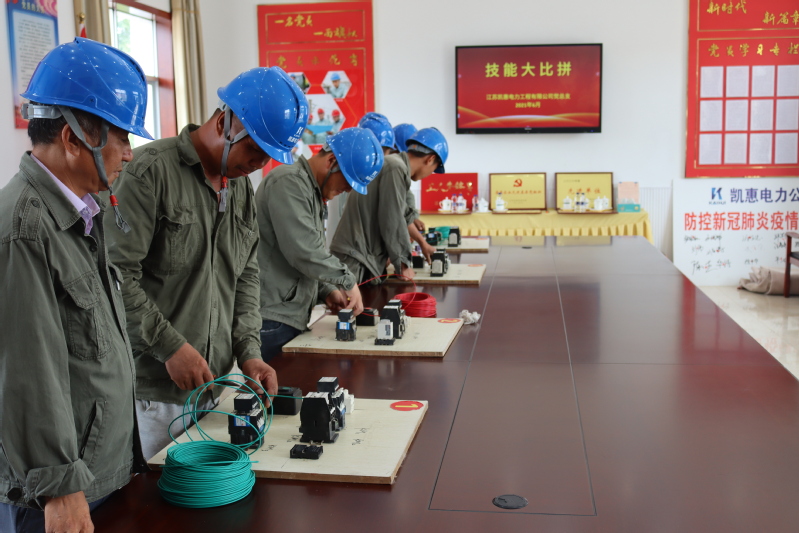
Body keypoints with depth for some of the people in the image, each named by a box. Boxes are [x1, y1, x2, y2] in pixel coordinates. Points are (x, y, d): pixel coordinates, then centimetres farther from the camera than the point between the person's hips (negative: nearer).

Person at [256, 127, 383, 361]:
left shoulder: (314, 193, 18)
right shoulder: (290, 182, -13)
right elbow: (303, 250, -22)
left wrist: (326, 292, 9)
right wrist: (347, 281, -11)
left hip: (291, 317, 10)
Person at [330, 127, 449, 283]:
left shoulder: (392, 164, 19)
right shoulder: (396, 168, -12)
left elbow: (396, 218, 26)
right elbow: (391, 222, -14)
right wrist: (403, 264, -3)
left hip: (362, 257, 10)